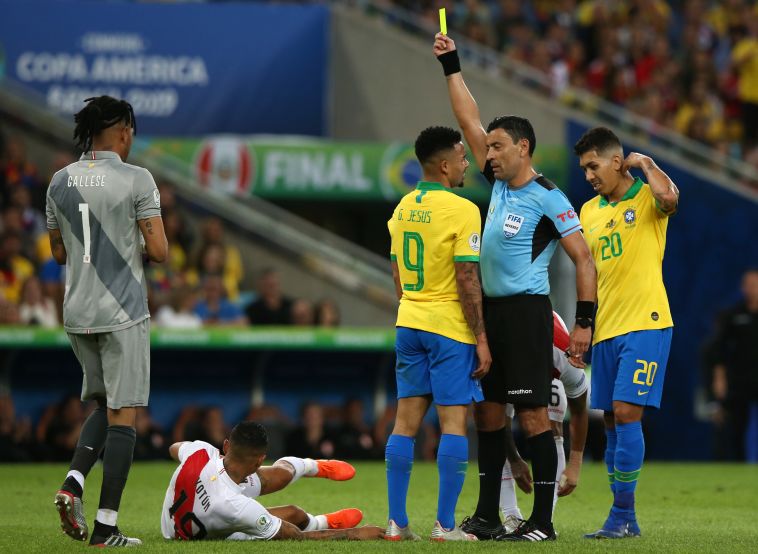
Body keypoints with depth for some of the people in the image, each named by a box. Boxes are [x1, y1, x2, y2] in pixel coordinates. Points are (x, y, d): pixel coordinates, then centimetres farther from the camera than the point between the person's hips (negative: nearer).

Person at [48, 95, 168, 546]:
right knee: (123, 413, 0)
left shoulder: (61, 182, 6)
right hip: (123, 313, -5)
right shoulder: (136, 180, -10)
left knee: (104, 403, 21)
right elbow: (159, 251, -12)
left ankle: (74, 483, -3)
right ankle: (106, 526, -3)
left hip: (77, 314, 5)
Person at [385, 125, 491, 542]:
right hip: (449, 328, -7)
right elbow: (467, 280, -16)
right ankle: (445, 526, -5)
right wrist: (481, 340, -11)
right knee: (453, 422, -3)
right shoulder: (462, 210, -13)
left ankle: (396, 522, 8)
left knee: (406, 422, 8)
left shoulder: (403, 208, 10)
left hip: (409, 323, 7)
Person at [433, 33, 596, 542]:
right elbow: (470, 121, 18)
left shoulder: (547, 198, -10)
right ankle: (487, 518, 15)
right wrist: (452, 65, 16)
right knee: (488, 412, 9)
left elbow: (583, 258, -11)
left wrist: (585, 321, -16)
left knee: (533, 415, -7)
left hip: (526, 310, -8)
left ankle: (543, 521, -5)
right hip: (490, 310, 8)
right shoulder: (501, 184, 11)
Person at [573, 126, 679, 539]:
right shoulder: (589, 211, 15)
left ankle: (622, 516, -10)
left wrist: (644, 163, -12)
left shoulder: (647, 198, -4)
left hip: (644, 324, -7)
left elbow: (669, 198, -29)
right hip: (605, 330, 7)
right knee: (613, 422, 7)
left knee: (626, 412, -14)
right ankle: (625, 520, 13)